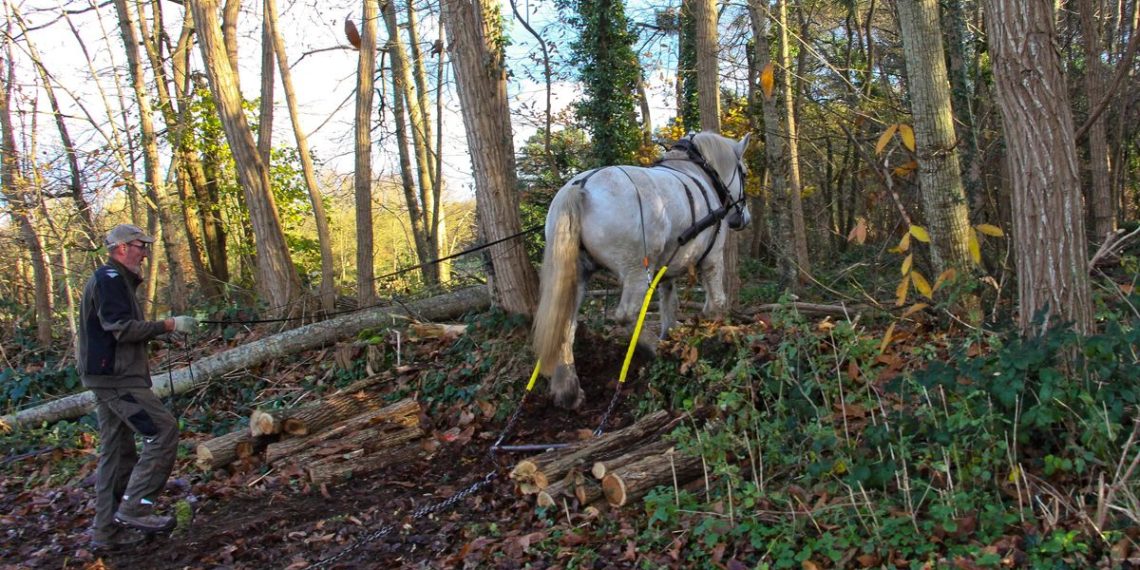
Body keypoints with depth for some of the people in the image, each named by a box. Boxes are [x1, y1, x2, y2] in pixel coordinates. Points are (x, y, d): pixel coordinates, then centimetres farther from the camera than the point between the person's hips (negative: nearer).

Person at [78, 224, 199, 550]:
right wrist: (168, 325, -15)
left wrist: (162, 329, 12)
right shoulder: (110, 278, -11)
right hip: (117, 377, -11)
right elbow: (122, 328, -19)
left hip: (108, 378, 11)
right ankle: (134, 508, -10)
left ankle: (108, 531, 15)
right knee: (163, 430, -12)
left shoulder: (114, 279, 21)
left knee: (117, 453, 11)